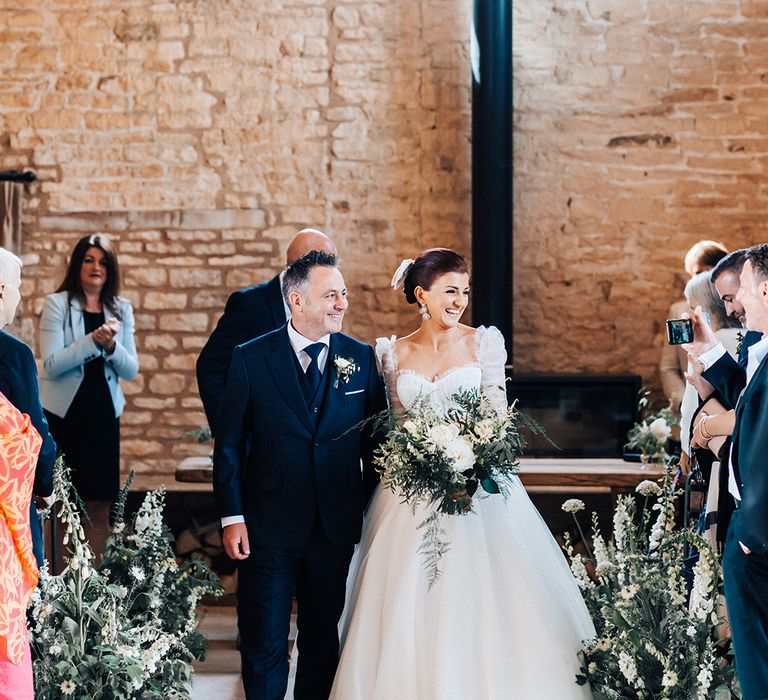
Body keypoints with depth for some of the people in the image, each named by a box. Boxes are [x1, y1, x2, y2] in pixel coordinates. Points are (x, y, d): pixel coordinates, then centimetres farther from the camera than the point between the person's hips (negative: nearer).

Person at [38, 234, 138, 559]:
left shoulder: (121, 309, 8)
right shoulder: (57, 304, -4)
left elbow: (131, 370, 4)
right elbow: (51, 365, -14)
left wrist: (111, 345, -15)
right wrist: (93, 339, -23)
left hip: (103, 413, 4)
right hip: (64, 413, -4)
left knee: (99, 503, 5)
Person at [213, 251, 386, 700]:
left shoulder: (361, 358, 2)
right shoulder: (251, 359, -4)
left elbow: (375, 441, 6)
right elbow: (229, 444, -3)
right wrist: (232, 516, -8)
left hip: (336, 526, 2)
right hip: (269, 527, -2)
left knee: (323, 637, 14)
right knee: (264, 643, 5)